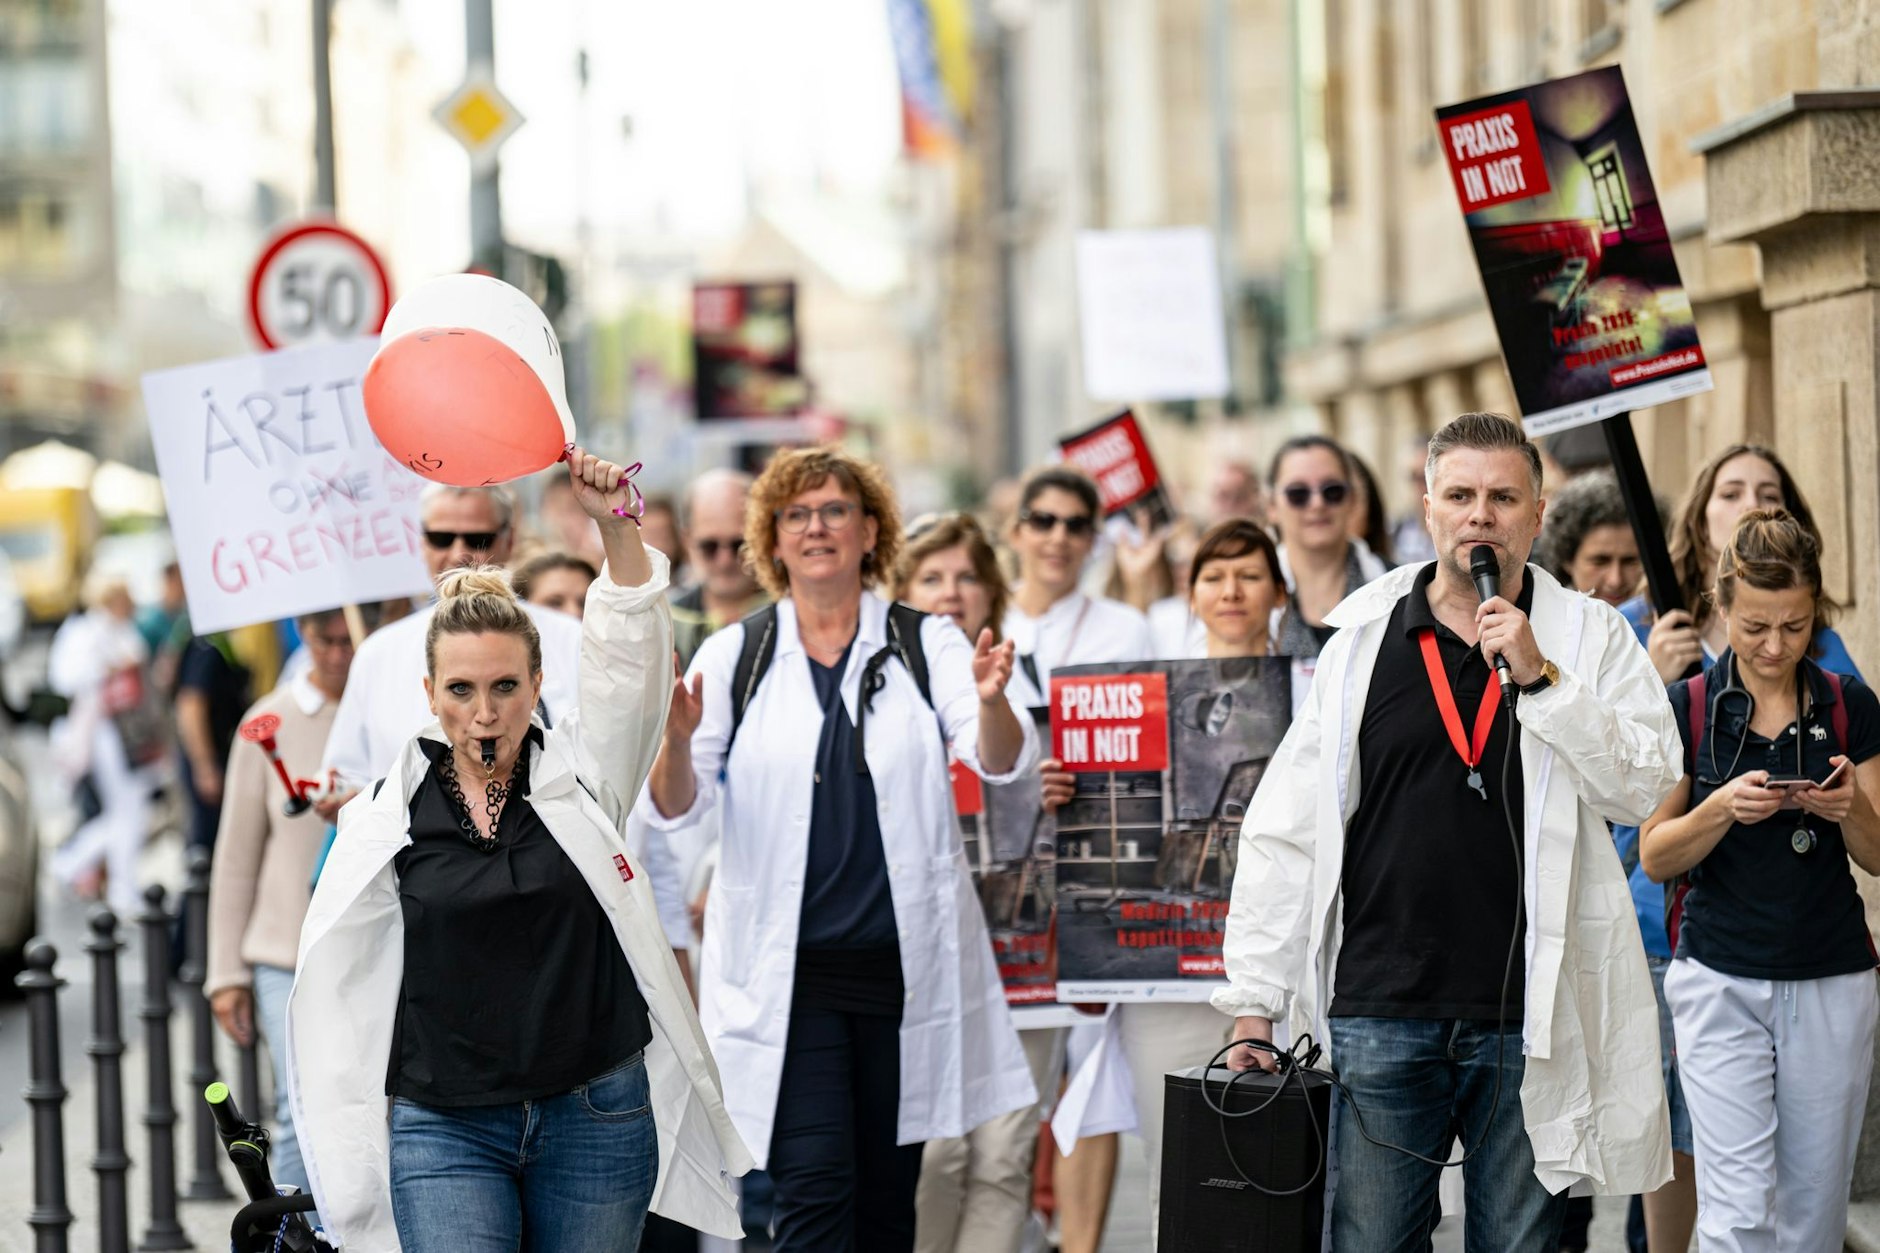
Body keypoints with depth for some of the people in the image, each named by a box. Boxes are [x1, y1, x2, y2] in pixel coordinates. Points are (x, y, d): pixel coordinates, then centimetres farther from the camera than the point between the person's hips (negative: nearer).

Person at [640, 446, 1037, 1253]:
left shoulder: (927, 648, 4)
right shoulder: (734, 656, 4)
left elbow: (1000, 762, -10)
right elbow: (673, 806, -1)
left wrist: (991, 701, -33)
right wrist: (676, 740, -24)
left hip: (904, 964, 1)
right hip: (785, 970, -1)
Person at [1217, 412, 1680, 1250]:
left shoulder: (1591, 638, 6)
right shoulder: (1360, 640, 7)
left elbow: (1644, 789, -6)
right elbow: (1284, 831, 7)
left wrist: (1539, 677, -14)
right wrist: (1254, 1004, 3)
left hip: (1527, 1022, 0)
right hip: (1380, 1014, 0)